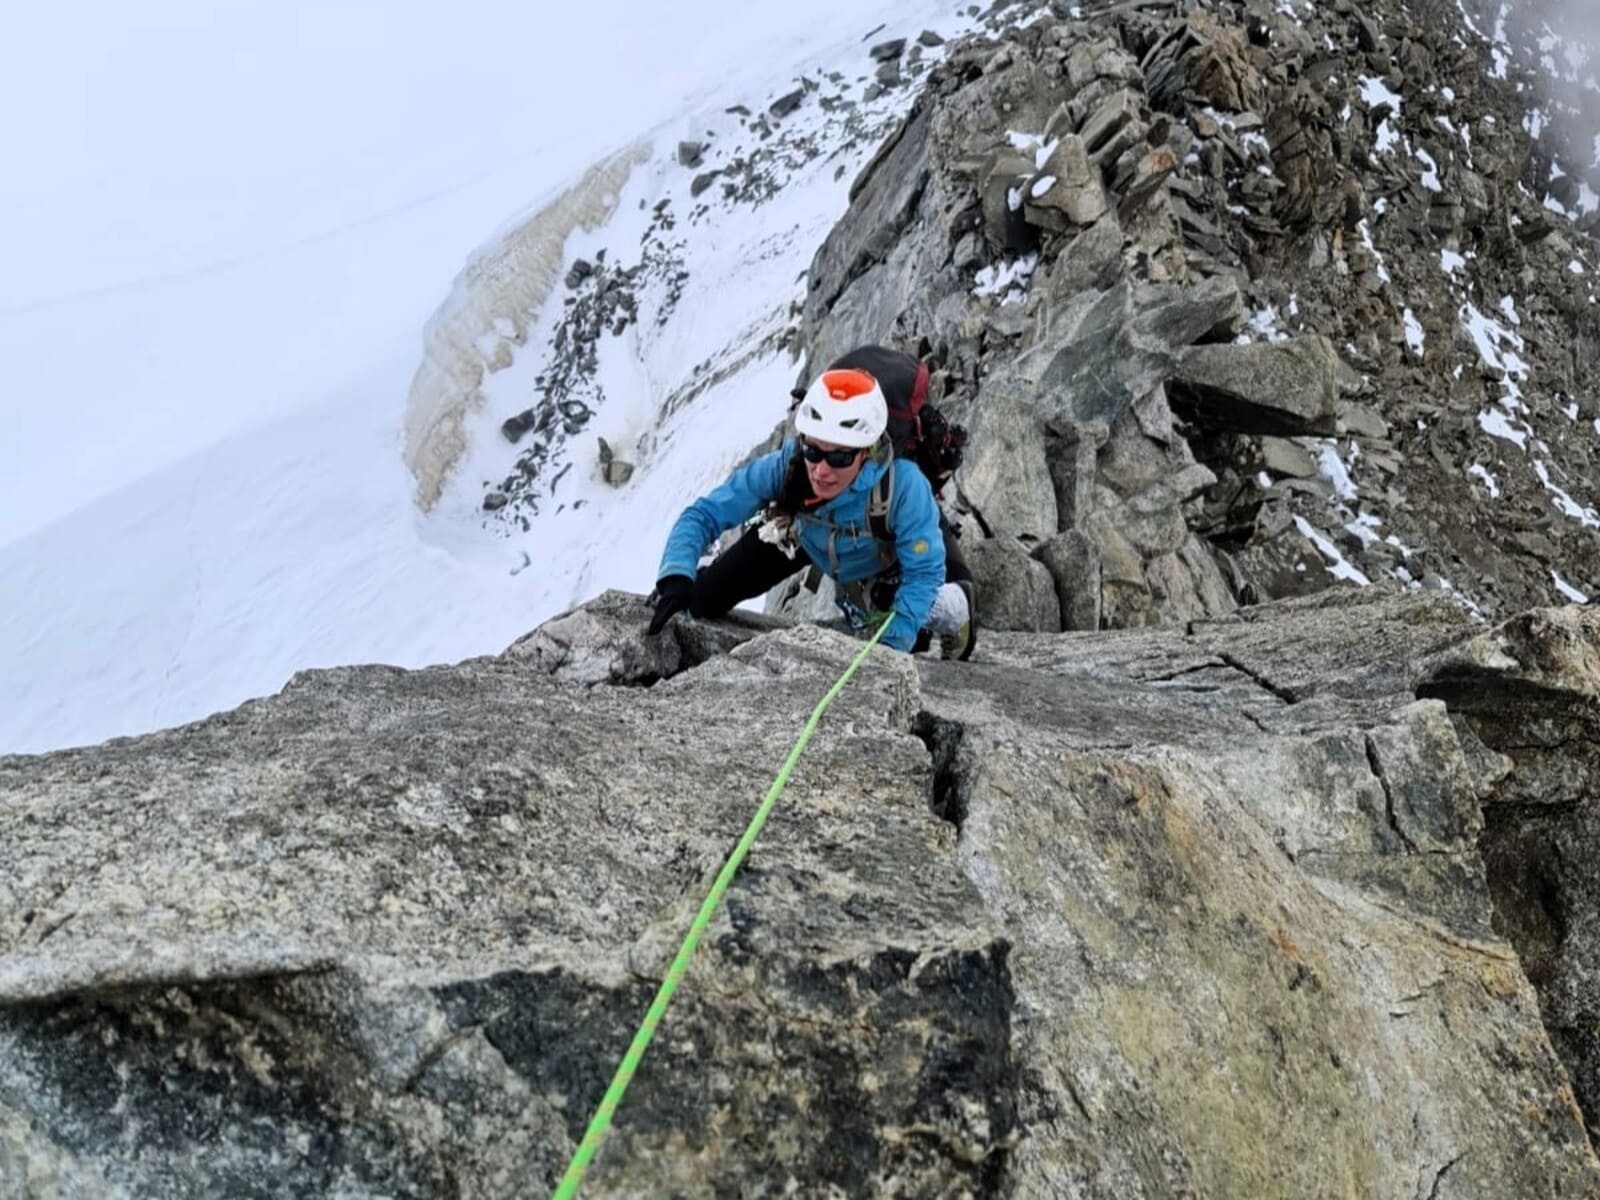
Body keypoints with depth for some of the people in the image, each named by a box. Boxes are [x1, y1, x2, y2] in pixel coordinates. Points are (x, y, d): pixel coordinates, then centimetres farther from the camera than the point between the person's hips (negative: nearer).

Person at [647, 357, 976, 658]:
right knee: (705, 598, -2)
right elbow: (704, 515, -33)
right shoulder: (785, 466, -40)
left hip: (892, 549, -1)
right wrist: (676, 579, -49)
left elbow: (923, 570, -35)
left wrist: (890, 647, -40)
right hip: (808, 534, 2)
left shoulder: (904, 485, -46)